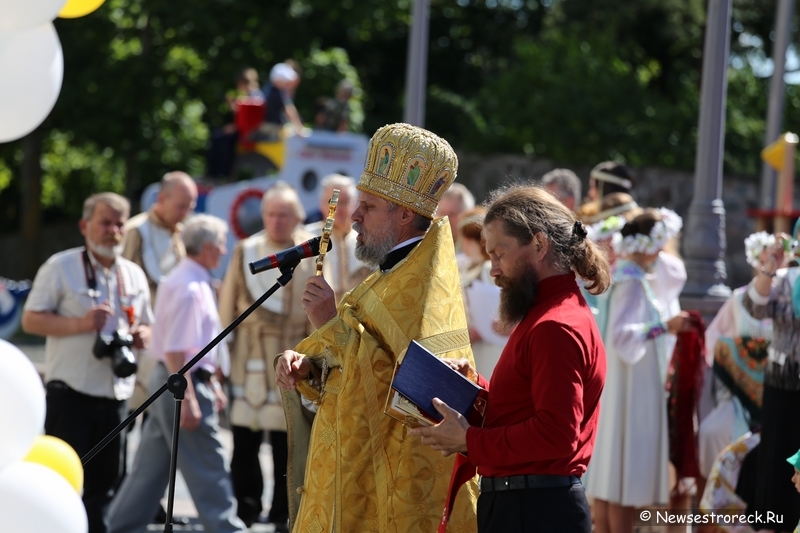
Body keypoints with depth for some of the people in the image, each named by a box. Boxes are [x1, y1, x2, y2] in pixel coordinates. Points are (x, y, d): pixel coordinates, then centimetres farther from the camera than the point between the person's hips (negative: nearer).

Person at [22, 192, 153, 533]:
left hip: (115, 395, 6)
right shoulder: (61, 267, -3)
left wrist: (143, 335, -1)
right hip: (70, 393, -6)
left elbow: (147, 326, 24)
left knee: (105, 481, 8)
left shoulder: (134, 275, 14)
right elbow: (31, 320, -8)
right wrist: (79, 324, -21)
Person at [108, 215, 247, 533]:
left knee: (151, 467, 13)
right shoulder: (189, 289, -19)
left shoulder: (187, 280, 13)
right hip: (185, 383, -10)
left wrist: (212, 384, 23)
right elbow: (175, 350, -23)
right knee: (208, 470, -3)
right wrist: (188, 398, -25)